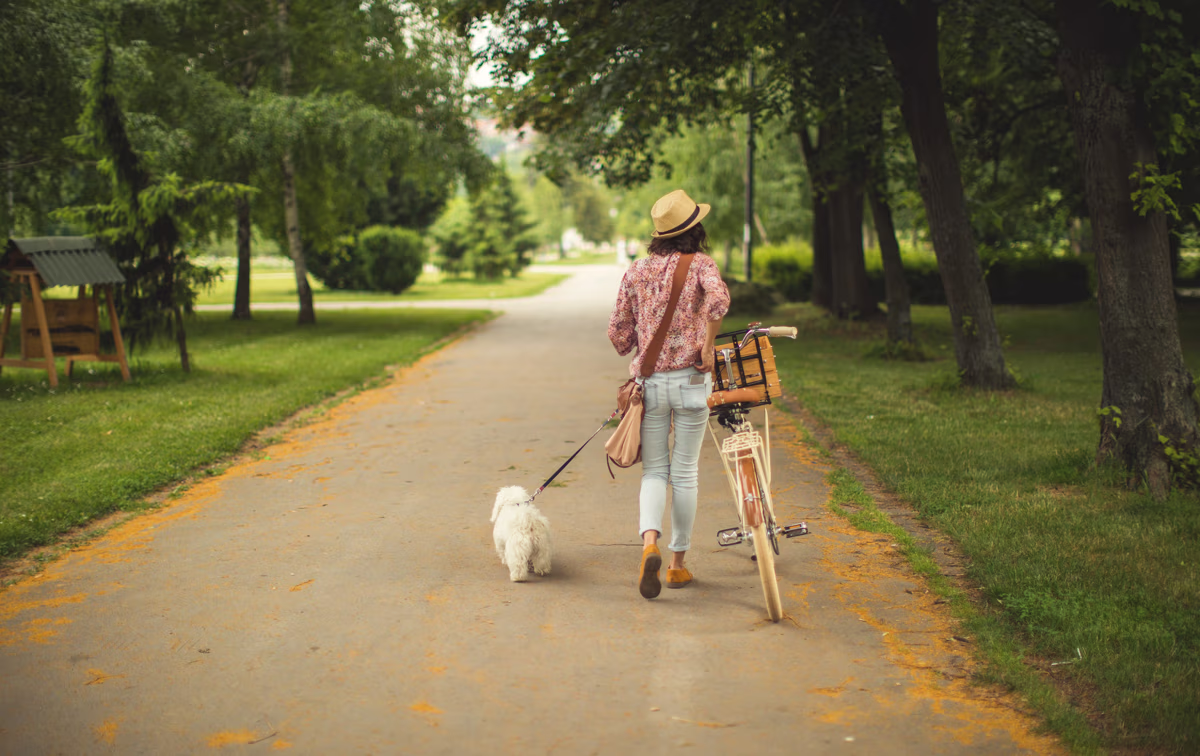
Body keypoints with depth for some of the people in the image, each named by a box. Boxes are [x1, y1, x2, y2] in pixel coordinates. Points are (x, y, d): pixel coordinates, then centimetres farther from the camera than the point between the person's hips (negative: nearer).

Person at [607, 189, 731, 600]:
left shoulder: (637, 270, 6)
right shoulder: (701, 264, -4)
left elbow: (618, 333, 7)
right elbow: (718, 298, -27)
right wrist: (708, 347, -16)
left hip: (648, 380, 2)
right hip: (690, 379, -2)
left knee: (654, 470, 10)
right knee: (685, 472, 10)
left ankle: (649, 542, -16)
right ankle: (678, 563, 17)